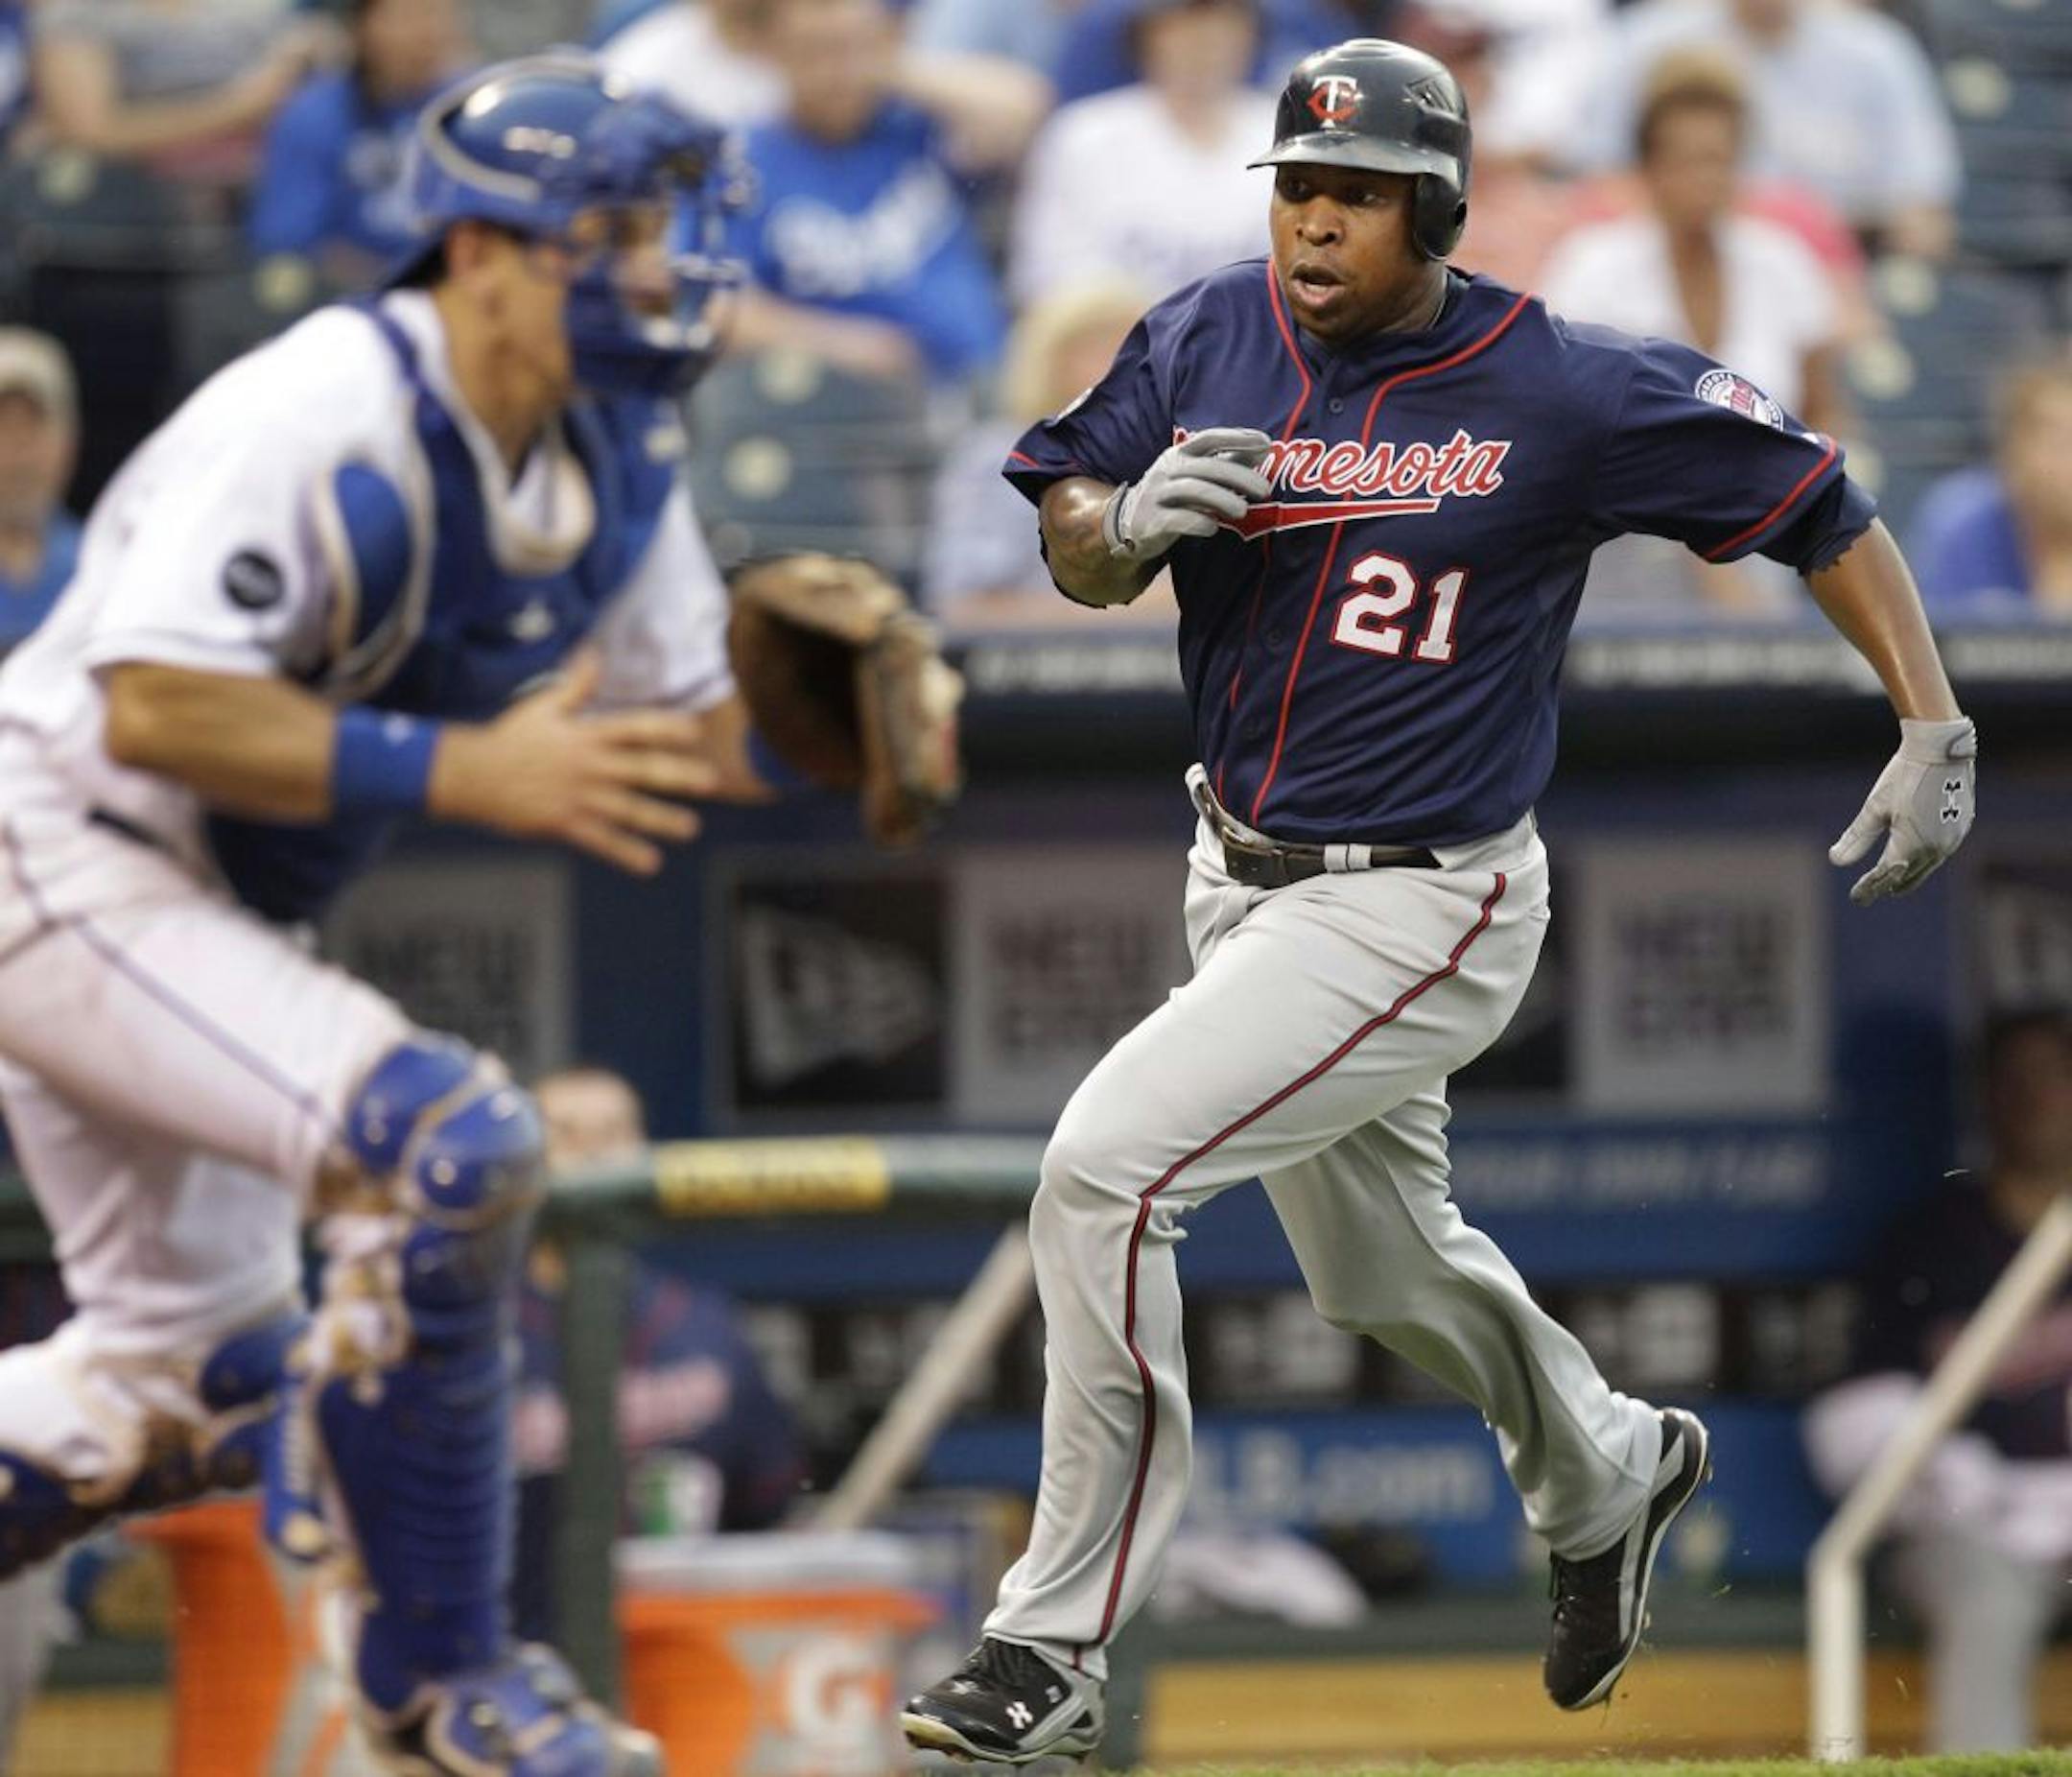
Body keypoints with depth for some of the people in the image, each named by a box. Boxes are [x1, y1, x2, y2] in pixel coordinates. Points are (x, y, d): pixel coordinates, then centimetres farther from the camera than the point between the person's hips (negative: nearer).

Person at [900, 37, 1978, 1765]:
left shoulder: (1563, 390, -16)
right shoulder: (1208, 338, -3)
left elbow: (1817, 501, -8)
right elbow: (1074, 550, 3)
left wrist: (1934, 733, -12)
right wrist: (1132, 519, -20)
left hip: (1418, 911, -7)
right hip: (1242, 876, 7)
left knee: (1106, 1168, -22)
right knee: (1383, 1267, 26)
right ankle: (1606, 1472, 57)